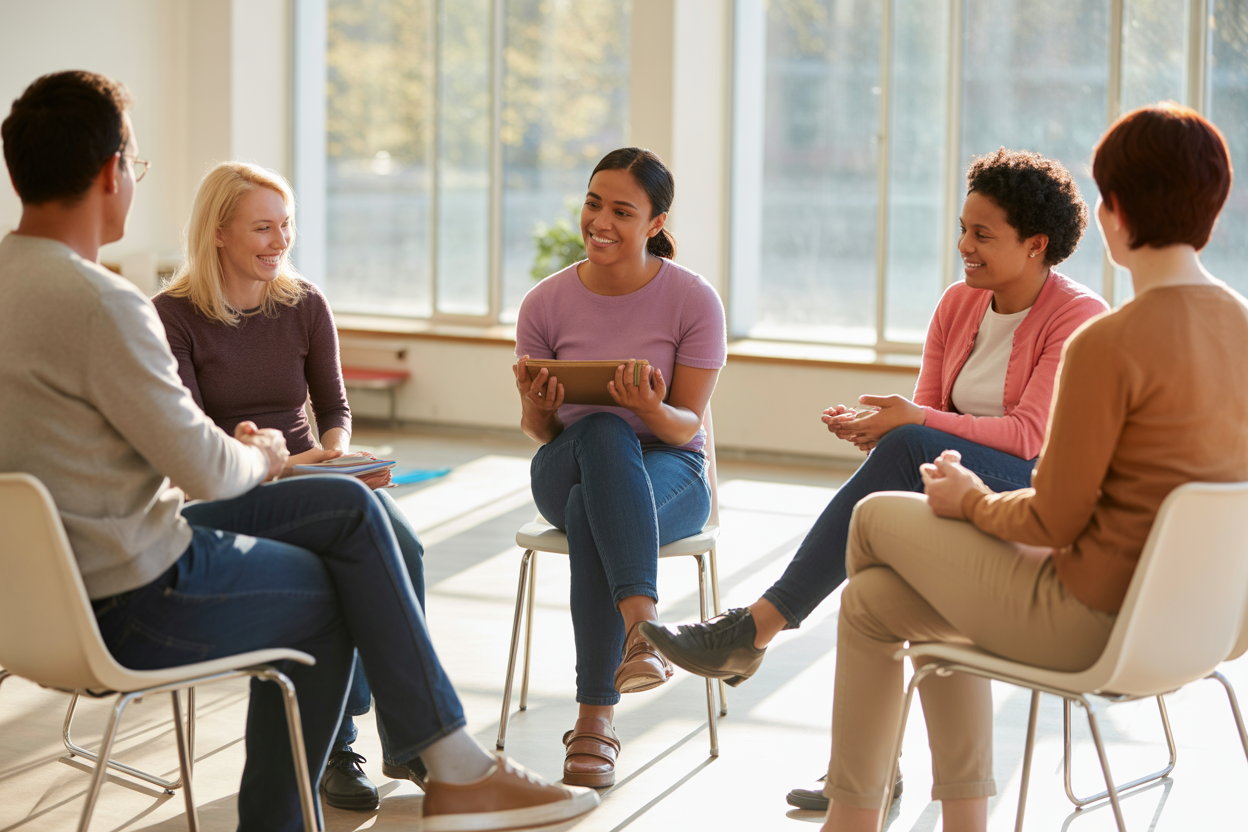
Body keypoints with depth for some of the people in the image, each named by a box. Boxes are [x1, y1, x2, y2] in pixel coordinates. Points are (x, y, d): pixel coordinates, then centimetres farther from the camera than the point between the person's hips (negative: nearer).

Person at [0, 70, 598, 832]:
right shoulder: (100, 303, -25)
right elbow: (206, 468, -18)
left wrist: (234, 449, 10)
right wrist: (262, 459, 5)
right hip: (129, 603, -9)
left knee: (349, 507, 13)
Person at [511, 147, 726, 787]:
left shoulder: (693, 300, -9)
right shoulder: (547, 303, -3)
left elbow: (687, 426, -8)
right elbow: (539, 433, 3)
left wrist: (653, 410, -32)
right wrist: (538, 410, -22)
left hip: (668, 471, -2)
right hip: (567, 466, 2)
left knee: (590, 515, -37)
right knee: (604, 432, -36)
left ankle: (596, 719, -35)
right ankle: (641, 623, -49)